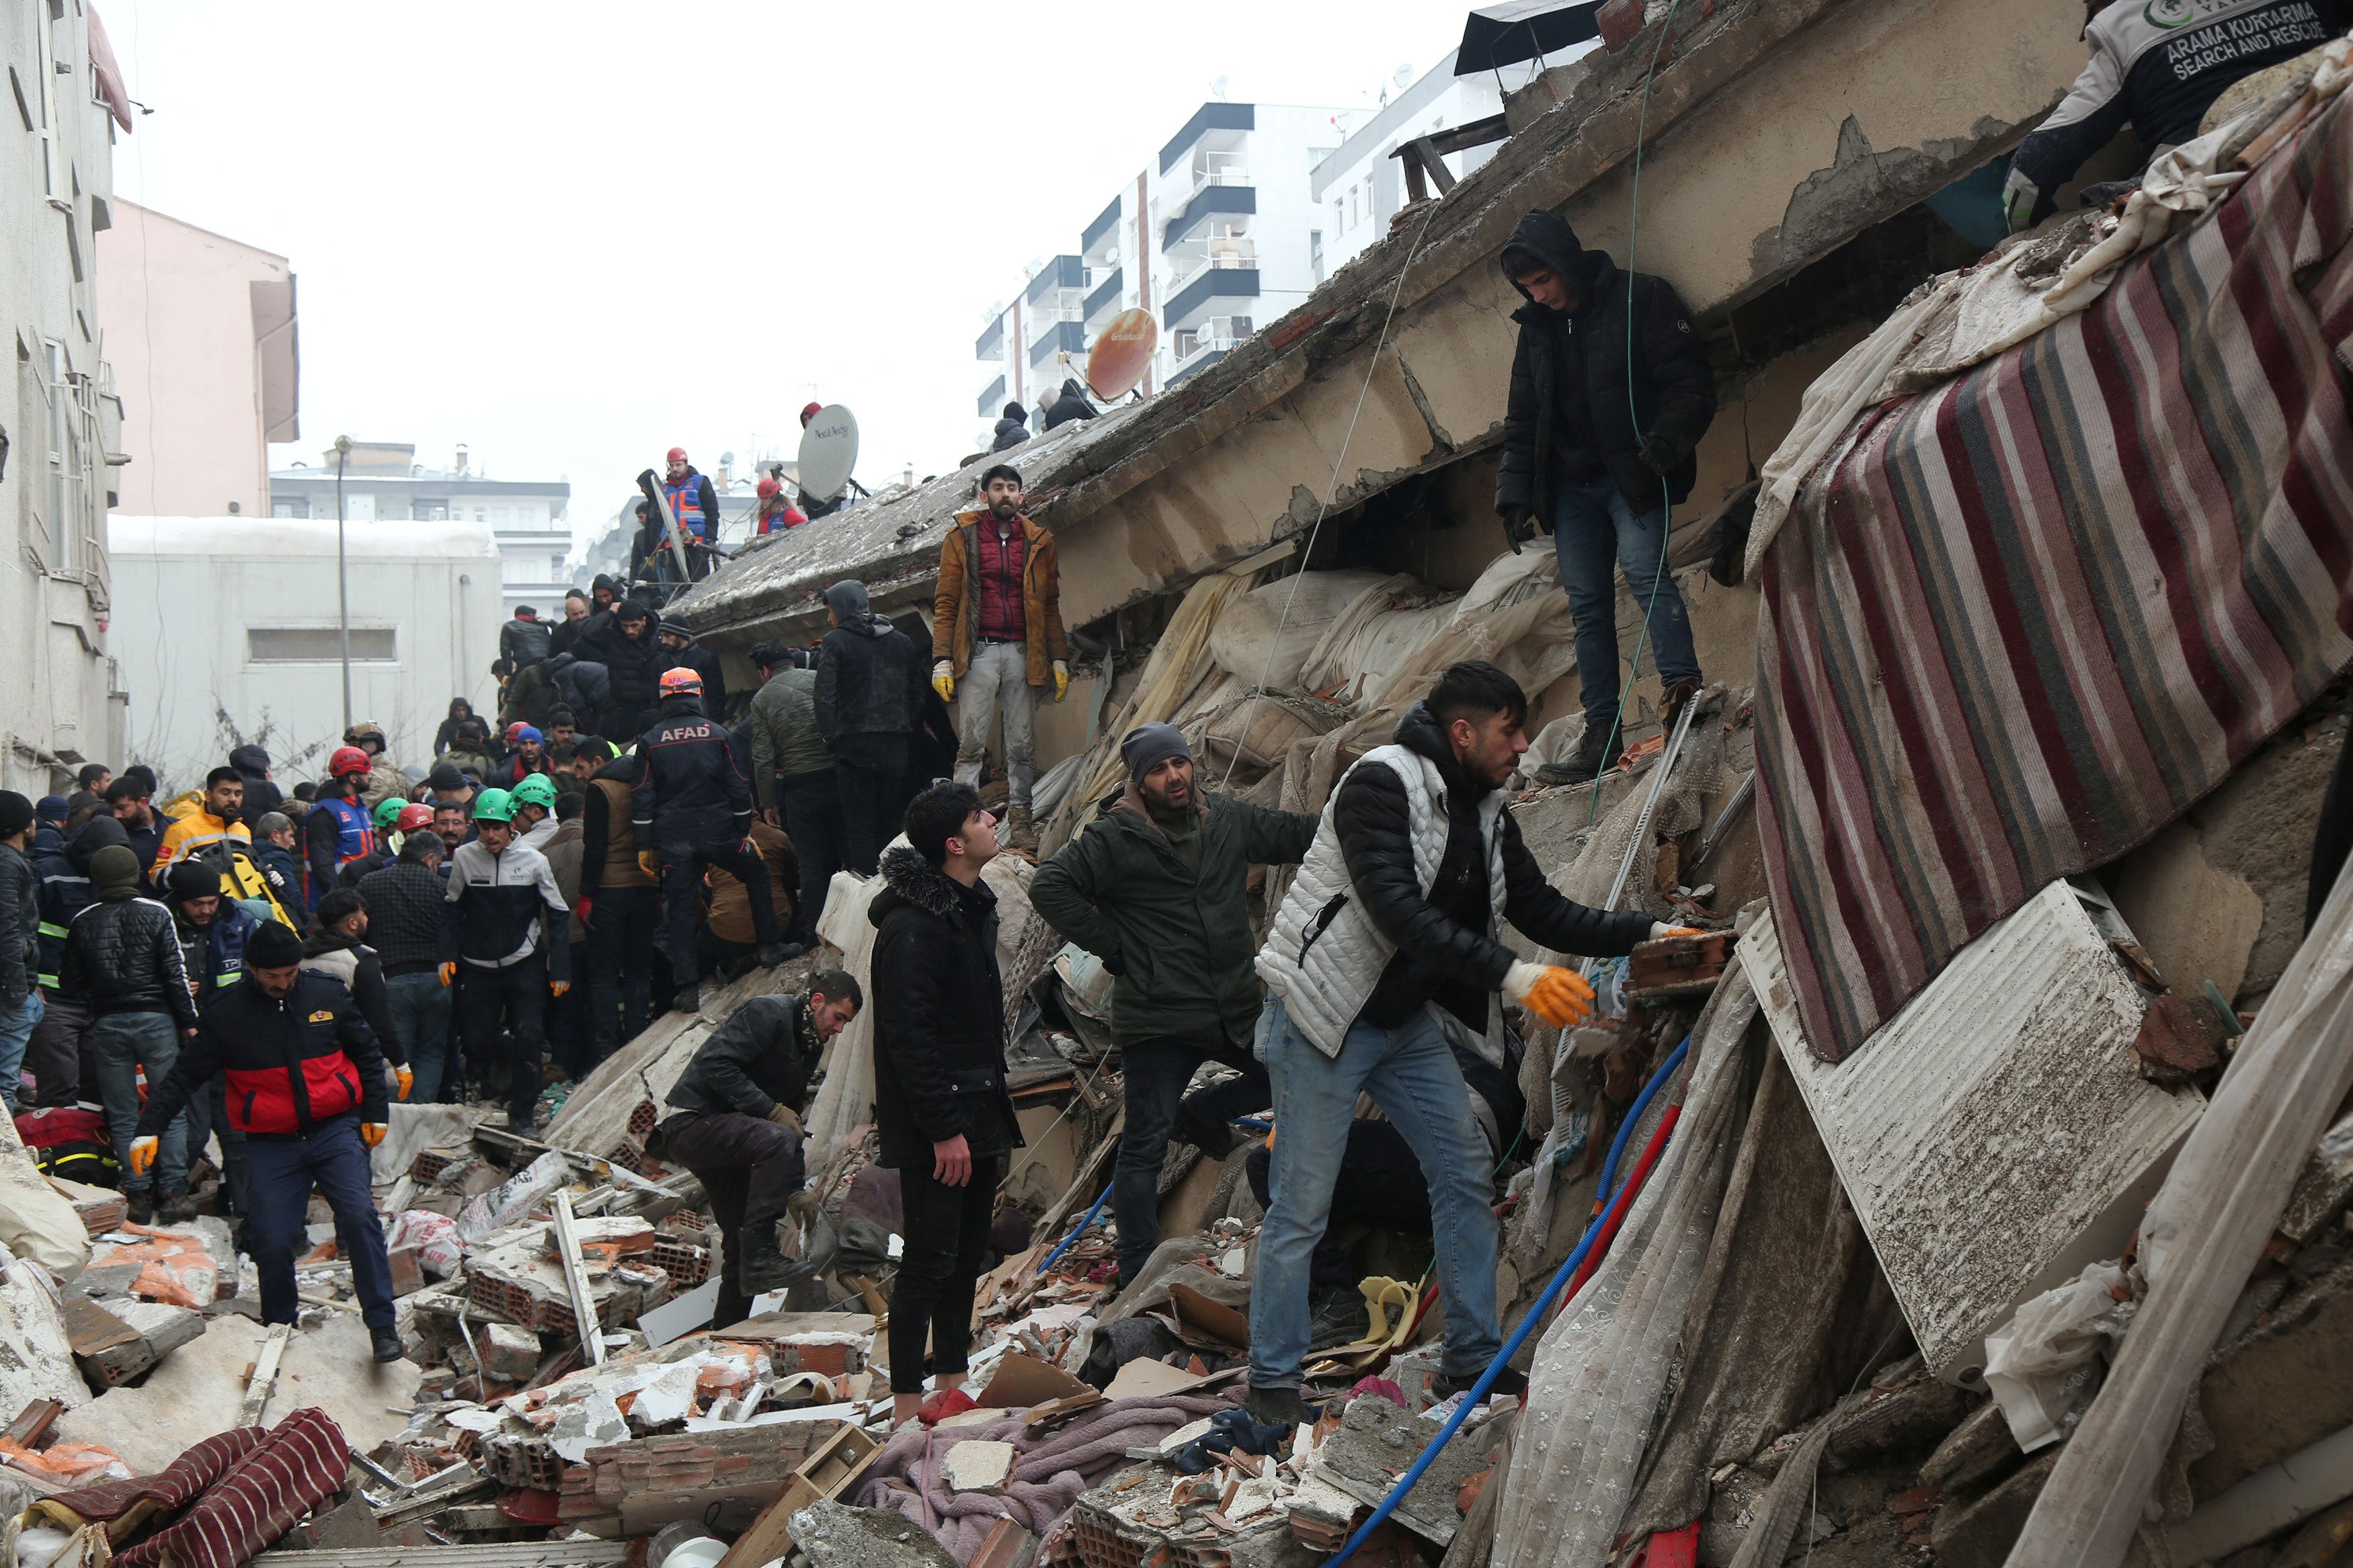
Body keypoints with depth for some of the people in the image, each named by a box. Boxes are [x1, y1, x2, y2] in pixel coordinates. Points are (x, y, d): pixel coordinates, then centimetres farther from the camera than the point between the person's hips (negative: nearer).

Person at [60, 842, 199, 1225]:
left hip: (107, 1024, 2)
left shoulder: (83, 922, 2)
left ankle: (138, 1194, 7)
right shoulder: (156, 914, -6)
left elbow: (70, 982, 7)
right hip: (156, 1020, -2)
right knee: (170, 1108, 6)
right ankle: (171, 1192, 3)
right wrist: (188, 1021, 0)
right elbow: (176, 973, -8)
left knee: (123, 1116, 9)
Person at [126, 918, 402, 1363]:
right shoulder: (227, 1014, -2)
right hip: (270, 1145, 0)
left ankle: (381, 1325, -13)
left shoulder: (328, 996, 1)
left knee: (359, 1215, -18)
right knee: (273, 1241, -6)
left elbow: (367, 1055, 13)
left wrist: (374, 1114, 10)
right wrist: (150, 1129, -3)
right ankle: (280, 1327, 18)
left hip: (335, 1130, 0)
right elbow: (184, 1075, 4)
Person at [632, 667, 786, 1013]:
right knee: (757, 877, 22)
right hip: (717, 831, -1)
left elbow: (642, 797, 1)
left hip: (672, 840, 1)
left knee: (678, 910, 4)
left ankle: (686, 988, 0)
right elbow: (738, 787, 2)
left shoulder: (650, 741, 2)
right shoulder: (717, 734, 1)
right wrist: (744, 831, 11)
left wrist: (645, 846, 5)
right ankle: (770, 948, 22)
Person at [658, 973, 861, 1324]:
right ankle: (759, 1256, -32)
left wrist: (795, 1187, 11)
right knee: (775, 1139, -34)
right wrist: (771, 1109, -24)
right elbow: (716, 1064, -24)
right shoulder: (768, 1013, -13)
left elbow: (792, 1119, 20)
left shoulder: (811, 1046, 15)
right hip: (693, 1122, -10)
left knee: (741, 1240, 8)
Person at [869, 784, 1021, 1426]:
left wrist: (995, 1119, 18)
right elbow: (908, 1036, -22)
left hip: (976, 1114, 9)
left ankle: (952, 1384, 25)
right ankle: (906, 1408, 3)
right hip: (932, 1126, -9)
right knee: (930, 1260, -5)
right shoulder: (912, 926, -19)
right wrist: (944, 1129, -22)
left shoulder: (973, 907, 13)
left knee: (967, 1253, 14)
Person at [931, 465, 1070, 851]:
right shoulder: (962, 539, 6)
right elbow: (946, 603, 3)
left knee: (1023, 744, 3)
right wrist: (942, 660, -5)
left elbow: (1050, 606, 16)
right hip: (979, 652, -2)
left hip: (1024, 654, 3)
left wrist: (1059, 659, 8)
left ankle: (1020, 819, 8)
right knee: (971, 743, -6)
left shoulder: (1039, 542, 13)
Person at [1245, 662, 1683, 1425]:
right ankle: (1272, 1379, 9)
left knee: (1467, 1173, 7)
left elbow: (1542, 910, 10)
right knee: (1303, 1205, -4)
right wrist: (1510, 974, -37)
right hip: (1323, 1017, -9)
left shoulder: (1486, 812, 6)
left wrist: (1643, 932, -1)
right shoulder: (1381, 783, -21)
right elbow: (1395, 910, -32)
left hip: (1409, 1020, 9)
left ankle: (1471, 1360, 18)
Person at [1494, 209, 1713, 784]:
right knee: (1587, 603, 1)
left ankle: (1684, 688, -30)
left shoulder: (1640, 299, -5)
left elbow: (1690, 382, -9)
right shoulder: (1536, 330, 13)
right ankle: (1602, 729, 2)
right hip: (1570, 485, 5)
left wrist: (1668, 438, -27)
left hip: (1633, 476, -5)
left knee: (1644, 569, -25)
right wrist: (1516, 495, 9)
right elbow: (1522, 423, 18)